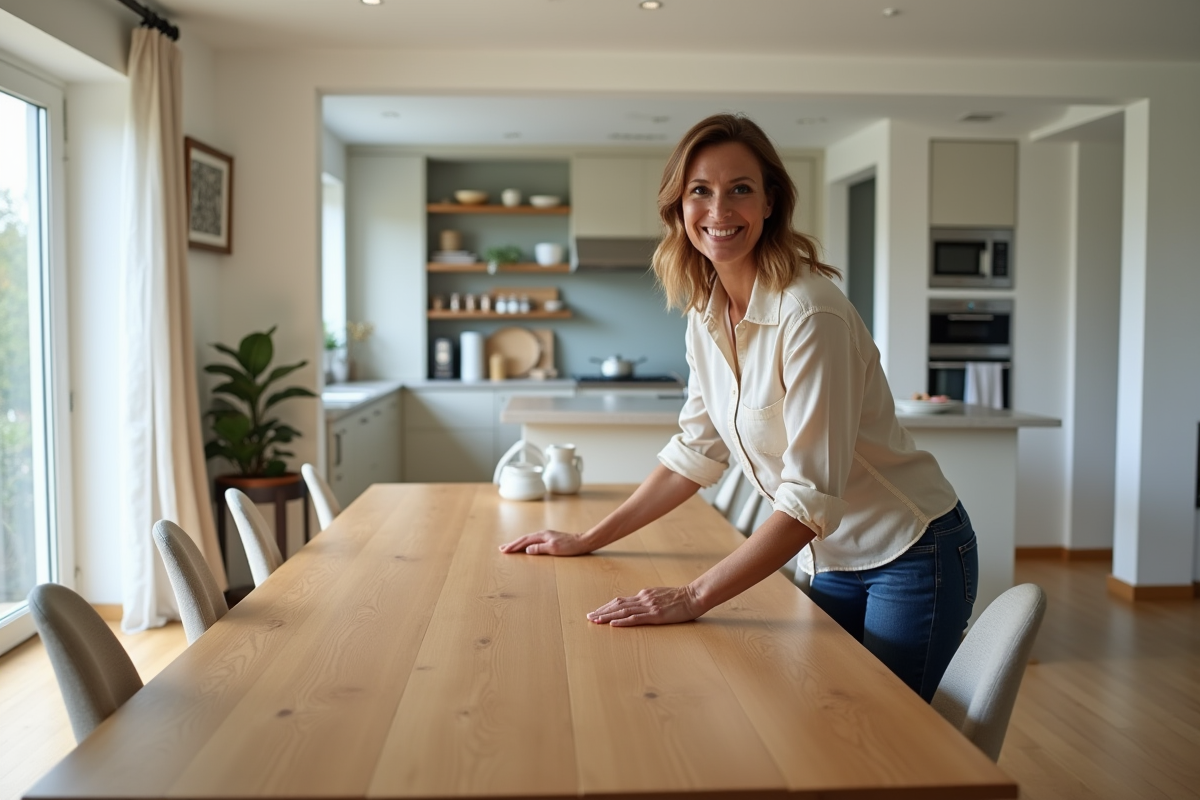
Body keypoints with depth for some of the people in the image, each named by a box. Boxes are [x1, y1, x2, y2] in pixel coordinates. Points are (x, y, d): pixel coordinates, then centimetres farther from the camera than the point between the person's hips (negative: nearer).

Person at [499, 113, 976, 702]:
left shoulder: (808, 313, -25)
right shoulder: (706, 316, -1)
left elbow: (812, 493, -28)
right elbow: (697, 451, 7)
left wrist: (696, 596, -31)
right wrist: (587, 541, 6)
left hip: (911, 557, -6)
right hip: (833, 560, 7)